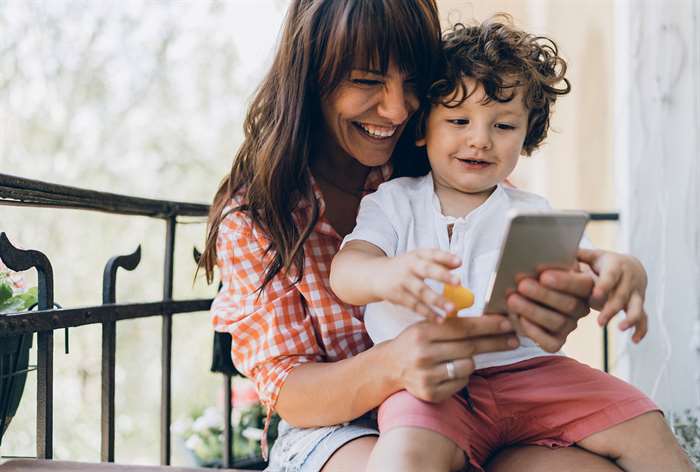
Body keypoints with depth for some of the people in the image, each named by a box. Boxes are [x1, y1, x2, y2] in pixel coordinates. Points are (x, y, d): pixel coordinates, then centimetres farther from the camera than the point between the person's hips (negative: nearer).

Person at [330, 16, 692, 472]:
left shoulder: (530, 212, 18)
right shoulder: (394, 202, 11)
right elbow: (345, 270, -4)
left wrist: (623, 272, -18)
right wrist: (387, 277, -30)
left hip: (528, 367, 3)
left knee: (644, 428, -10)